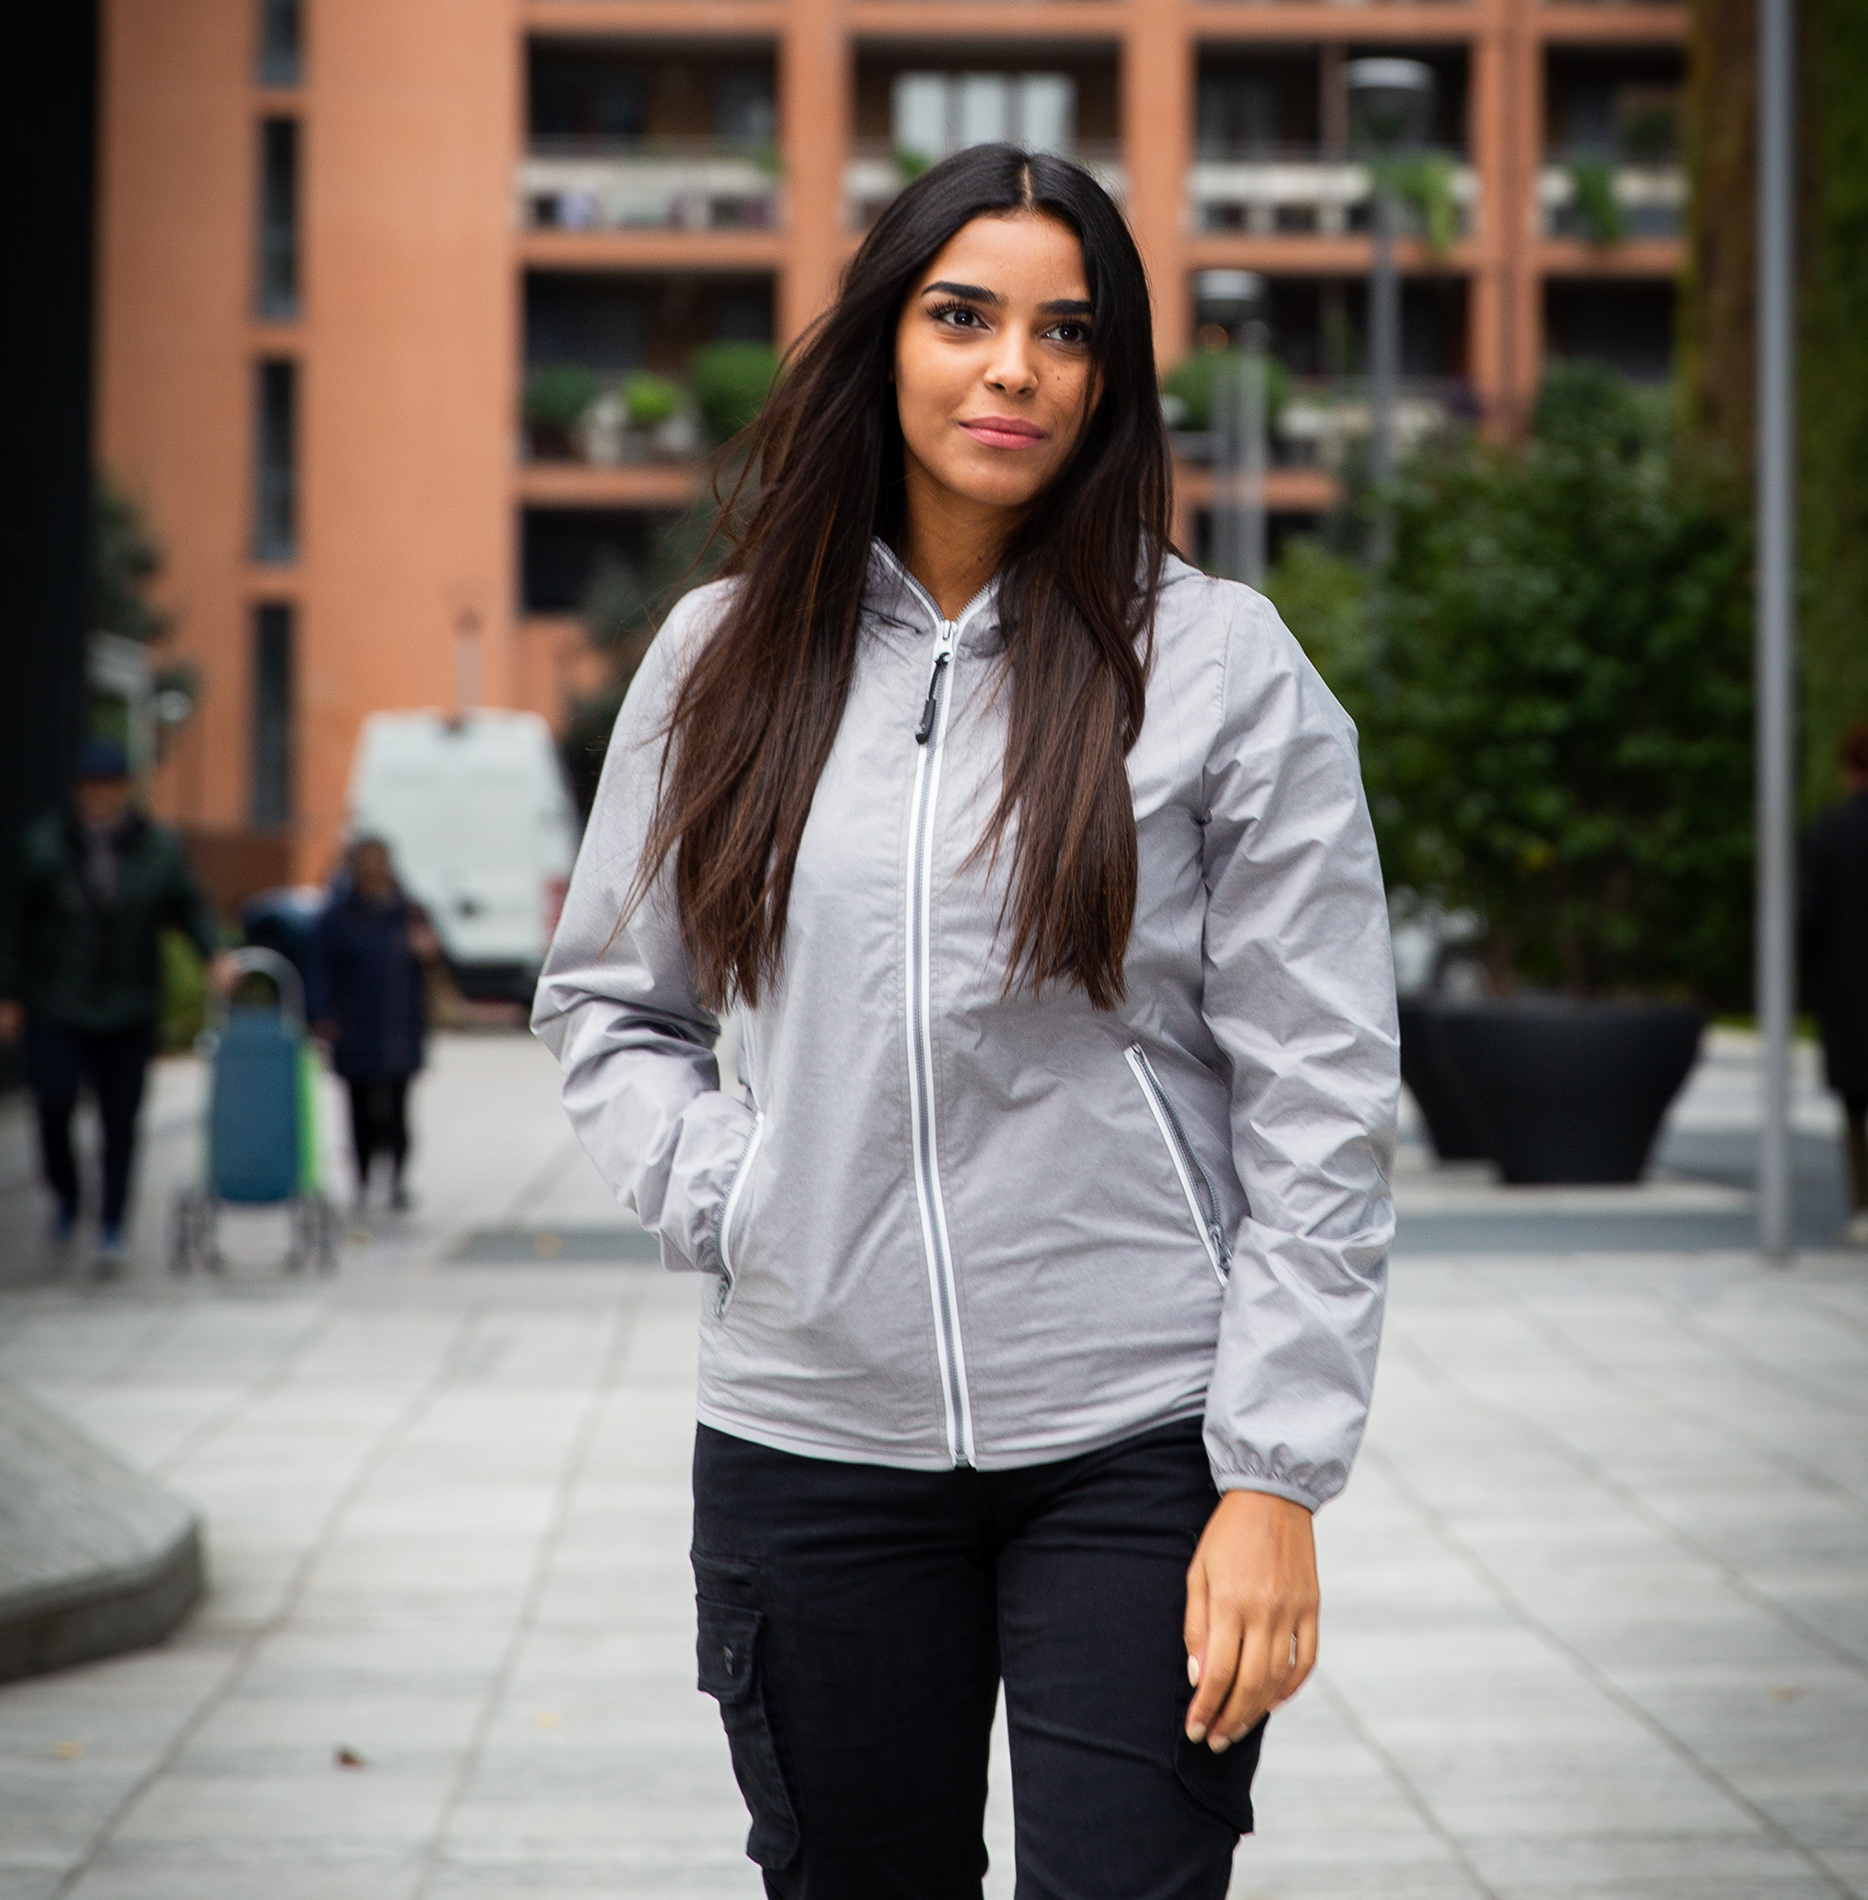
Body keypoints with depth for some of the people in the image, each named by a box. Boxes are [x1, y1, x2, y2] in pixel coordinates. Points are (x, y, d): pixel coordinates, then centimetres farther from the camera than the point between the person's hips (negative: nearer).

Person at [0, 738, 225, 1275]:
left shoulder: (159, 847, 1)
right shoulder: (45, 845, -2)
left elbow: (189, 907, 7)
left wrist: (214, 954, -12)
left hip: (128, 1011, 1)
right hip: (57, 1009, -1)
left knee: (120, 1123, 0)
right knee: (54, 1105, -11)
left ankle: (112, 1230, 11)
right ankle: (64, 1196, 18)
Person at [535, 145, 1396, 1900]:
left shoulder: (1223, 666, -3)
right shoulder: (727, 653, 6)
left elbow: (1322, 1106, -5)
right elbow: (602, 998, 17)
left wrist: (1274, 1478, -10)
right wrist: (716, 1200, -1)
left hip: (1135, 1440, -3)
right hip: (808, 1433, 3)